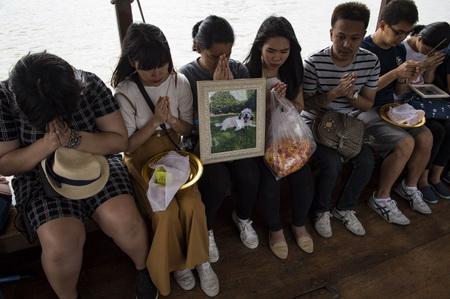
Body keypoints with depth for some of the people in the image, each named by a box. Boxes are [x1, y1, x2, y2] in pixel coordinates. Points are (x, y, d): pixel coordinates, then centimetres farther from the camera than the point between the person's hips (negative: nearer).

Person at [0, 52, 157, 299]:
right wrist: (47, 145, -24)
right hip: (41, 178, 0)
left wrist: (74, 139, -26)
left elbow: (120, 140, -10)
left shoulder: (90, 85, -13)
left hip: (95, 165, 1)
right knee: (61, 241, -26)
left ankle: (143, 267, 11)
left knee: (124, 221, -23)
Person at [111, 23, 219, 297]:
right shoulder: (125, 92, -13)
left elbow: (188, 130, 1)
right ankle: (176, 262, 7)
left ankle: (200, 260, 4)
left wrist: (171, 120, -20)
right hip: (142, 159, -2)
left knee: (192, 204, -22)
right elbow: (127, 144, -10)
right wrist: (155, 121, -23)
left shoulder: (180, 82, -5)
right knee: (167, 211, -23)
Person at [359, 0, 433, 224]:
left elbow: (398, 92, 14)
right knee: (406, 143, -24)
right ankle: (381, 198, -6)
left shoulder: (399, 50, 10)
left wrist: (405, 78, -7)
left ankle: (409, 186, 13)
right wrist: (395, 73, -22)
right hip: (366, 111, -7)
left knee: (426, 137, -12)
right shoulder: (363, 50, -13)